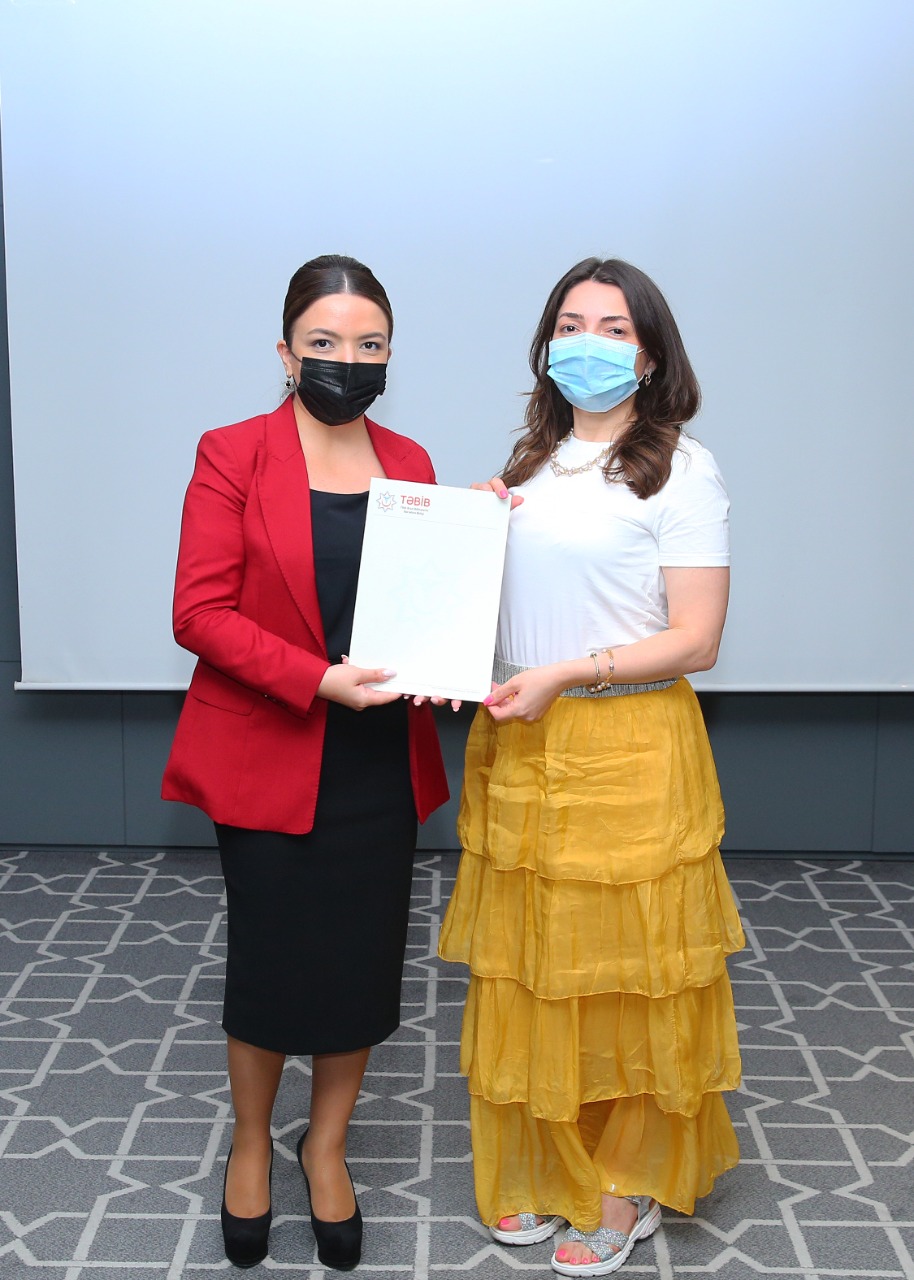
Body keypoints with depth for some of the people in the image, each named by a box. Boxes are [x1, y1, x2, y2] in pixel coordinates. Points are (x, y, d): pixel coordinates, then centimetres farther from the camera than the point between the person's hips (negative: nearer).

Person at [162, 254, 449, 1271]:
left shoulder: (410, 463, 7)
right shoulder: (233, 456, -6)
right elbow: (199, 612, -12)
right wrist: (318, 679, -22)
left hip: (380, 762, 4)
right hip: (267, 759, -3)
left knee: (362, 960, 10)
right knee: (270, 960, 8)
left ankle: (326, 1145, 33)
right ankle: (250, 1144, 33)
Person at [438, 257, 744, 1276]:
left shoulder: (680, 469, -6)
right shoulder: (531, 460, 13)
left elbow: (695, 640, -11)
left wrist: (566, 676, -17)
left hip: (626, 752, -5)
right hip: (517, 747, 6)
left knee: (624, 976, 5)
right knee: (529, 971, 12)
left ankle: (627, 1191, 23)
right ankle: (540, 1170, 29)